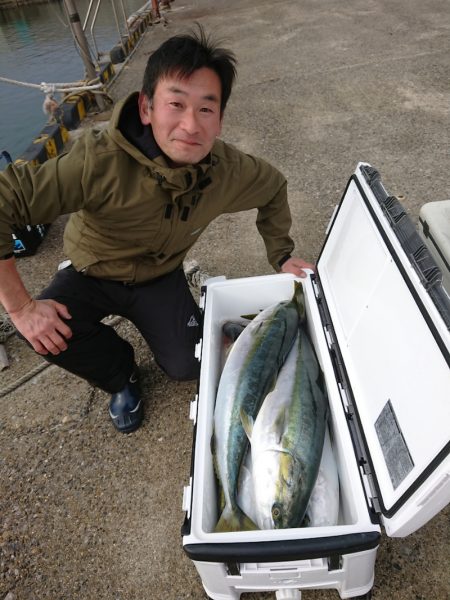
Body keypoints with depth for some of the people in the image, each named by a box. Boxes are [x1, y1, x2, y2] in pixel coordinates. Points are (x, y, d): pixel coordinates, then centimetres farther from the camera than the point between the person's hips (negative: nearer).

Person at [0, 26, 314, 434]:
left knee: (188, 367, -12)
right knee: (47, 334, -27)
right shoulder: (100, 161, -36)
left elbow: (274, 188, 0)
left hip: (160, 276, 2)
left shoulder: (229, 170, -22)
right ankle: (121, 376, 6)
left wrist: (281, 255, -2)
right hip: (93, 274, -1)